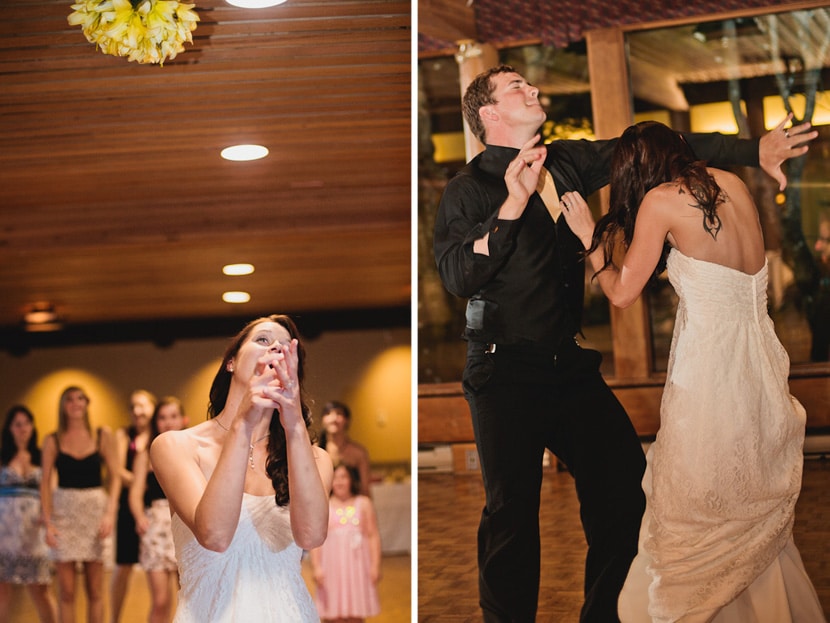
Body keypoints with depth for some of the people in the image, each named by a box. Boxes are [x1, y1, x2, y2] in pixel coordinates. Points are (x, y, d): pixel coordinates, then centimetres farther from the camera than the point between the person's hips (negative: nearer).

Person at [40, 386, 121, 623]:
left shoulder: (103, 436, 5)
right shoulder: (53, 441, 5)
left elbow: (115, 477, 3)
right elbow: (45, 483, 3)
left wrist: (110, 513, -9)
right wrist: (48, 522, -7)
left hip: (95, 510, 0)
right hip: (64, 513, 0)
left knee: (95, 590, 2)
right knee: (66, 590, -1)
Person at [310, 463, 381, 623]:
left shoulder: (363, 504, 8)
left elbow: (373, 536, 4)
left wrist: (375, 565, -4)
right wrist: (316, 566, -7)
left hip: (357, 566, 0)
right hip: (332, 567, 0)